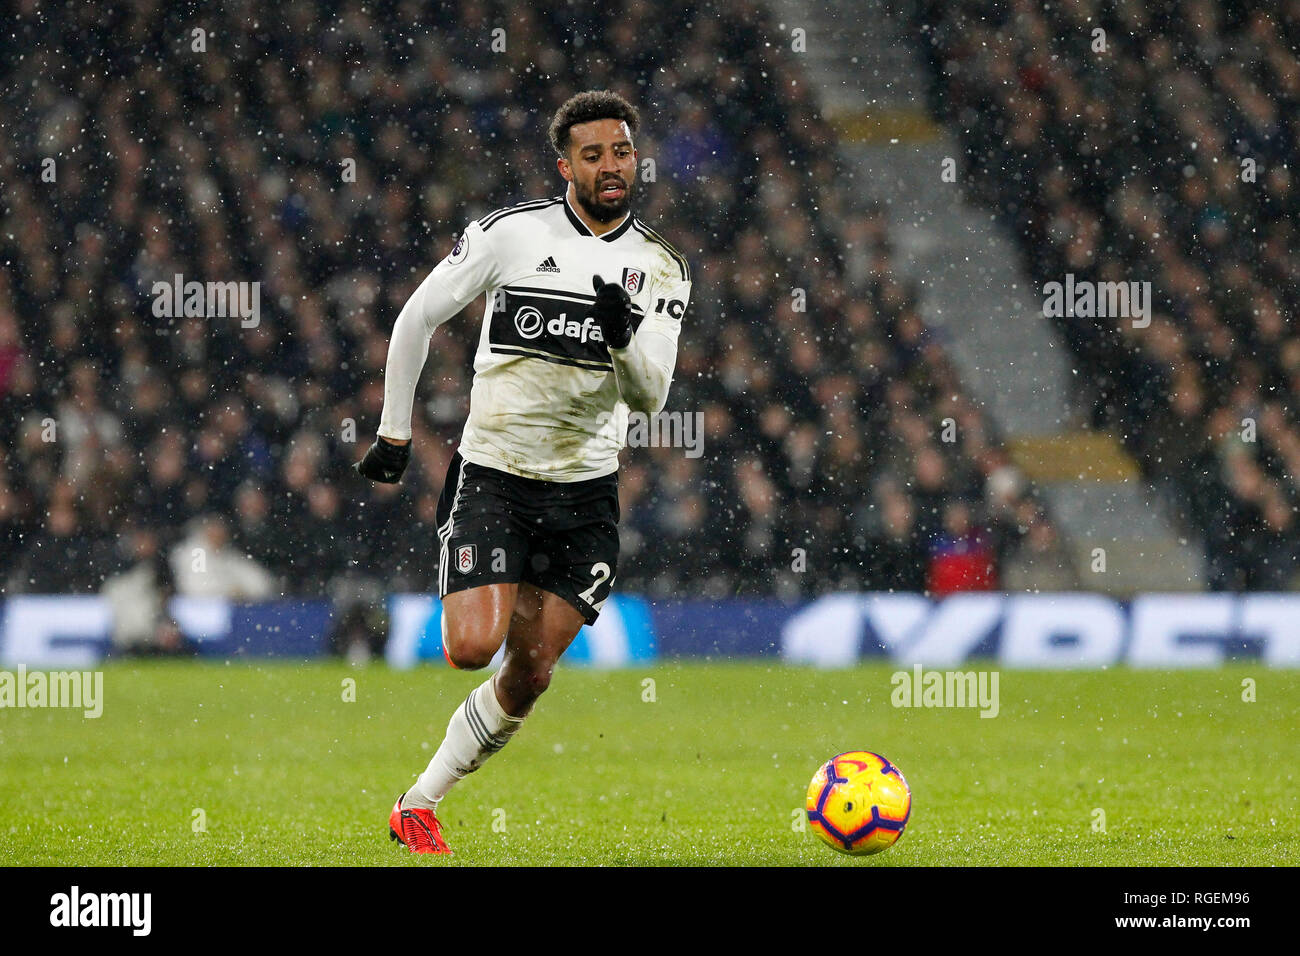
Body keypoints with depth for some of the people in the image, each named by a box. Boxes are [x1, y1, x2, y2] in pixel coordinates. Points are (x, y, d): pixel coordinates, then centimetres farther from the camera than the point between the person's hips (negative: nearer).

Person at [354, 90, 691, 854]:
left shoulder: (661, 267, 3)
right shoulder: (514, 233, -5)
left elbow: (650, 397, -2)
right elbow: (418, 318, 3)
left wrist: (625, 335, -22)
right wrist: (395, 433, 4)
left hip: (585, 492, 3)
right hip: (494, 473, -3)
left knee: (529, 676, 0)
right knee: (474, 647, -21)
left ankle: (420, 803, 14)